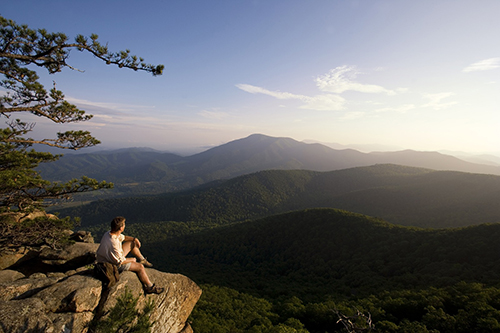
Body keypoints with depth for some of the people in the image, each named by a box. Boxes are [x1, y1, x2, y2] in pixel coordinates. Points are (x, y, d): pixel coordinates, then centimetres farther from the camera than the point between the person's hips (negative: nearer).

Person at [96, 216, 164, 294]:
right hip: (113, 264, -9)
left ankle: (142, 260, 32)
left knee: (132, 243, 15)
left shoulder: (110, 233, -11)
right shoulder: (113, 243, -39)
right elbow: (120, 262, -28)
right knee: (140, 267, -9)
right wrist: (132, 260, -11)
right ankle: (150, 287, 6)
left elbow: (122, 237, 13)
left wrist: (134, 239, 1)